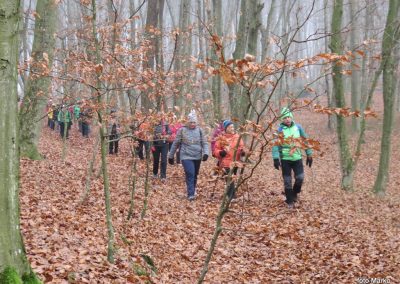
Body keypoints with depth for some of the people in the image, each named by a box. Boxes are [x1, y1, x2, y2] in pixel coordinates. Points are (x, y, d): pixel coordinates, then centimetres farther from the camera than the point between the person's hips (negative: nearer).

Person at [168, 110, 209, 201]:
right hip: (186, 156, -3)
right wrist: (171, 156, 9)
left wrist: (206, 153, -15)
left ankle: (193, 191, 35)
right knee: (190, 174, -17)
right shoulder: (182, 130, -2)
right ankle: (191, 194, -16)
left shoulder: (199, 130, 3)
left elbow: (205, 143, 3)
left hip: (197, 157, 3)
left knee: (195, 175, 15)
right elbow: (175, 144, 5)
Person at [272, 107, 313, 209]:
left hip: (297, 157, 2)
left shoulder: (298, 127, 2)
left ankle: (295, 193, 23)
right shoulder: (280, 130, -6)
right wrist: (276, 158, -18)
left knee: (300, 178, -6)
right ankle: (290, 201, 16)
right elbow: (275, 144, -9)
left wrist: (309, 154, 9)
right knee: (287, 181, 3)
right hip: (285, 159, -2)